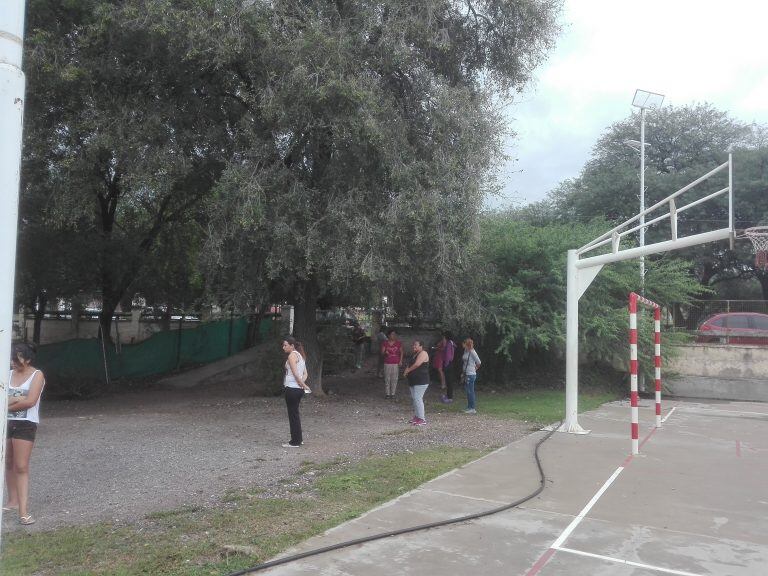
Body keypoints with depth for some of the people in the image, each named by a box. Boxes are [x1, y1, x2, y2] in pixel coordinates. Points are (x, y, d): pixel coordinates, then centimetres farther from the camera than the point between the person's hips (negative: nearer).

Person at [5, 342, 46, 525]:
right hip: (6, 423, 6)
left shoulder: (36, 375, -7)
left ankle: (23, 510, -8)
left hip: (26, 424, -6)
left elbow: (30, 401, -17)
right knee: (9, 464, 15)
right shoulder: (9, 374, 7)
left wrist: (9, 404, -6)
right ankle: (12, 500, 30)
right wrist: (20, 399, -15)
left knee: (21, 467, -8)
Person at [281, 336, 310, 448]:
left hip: (292, 388, -9)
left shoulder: (292, 356, -13)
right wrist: (303, 384, -1)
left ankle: (295, 442, 6)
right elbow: (305, 374, 12)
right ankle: (299, 438, 27)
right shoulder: (300, 355, 15)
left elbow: (296, 374, -19)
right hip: (298, 389, 9)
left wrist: (304, 385, -11)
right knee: (295, 413, 18)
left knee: (293, 414, 0)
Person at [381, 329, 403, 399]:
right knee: (387, 379, -1)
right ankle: (387, 393, 8)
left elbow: (401, 352, 9)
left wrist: (401, 361, -3)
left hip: (396, 363, 1)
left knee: (394, 379, 1)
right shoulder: (385, 343, 1)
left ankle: (393, 393, 10)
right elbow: (382, 353, 1)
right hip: (387, 363, -1)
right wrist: (385, 353, -22)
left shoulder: (399, 343, 4)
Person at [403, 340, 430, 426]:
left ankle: (422, 419, -11)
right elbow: (410, 364, 23)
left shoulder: (423, 353, -12)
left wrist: (407, 370, -8)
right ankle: (416, 416, 24)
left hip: (421, 381, -10)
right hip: (413, 381, 10)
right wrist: (407, 370, 1)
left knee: (417, 398, -14)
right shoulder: (414, 354, 18)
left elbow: (417, 364, -22)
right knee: (414, 398, 13)